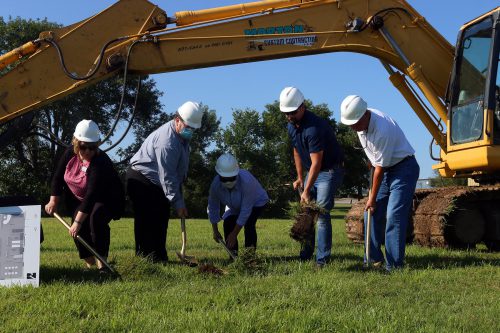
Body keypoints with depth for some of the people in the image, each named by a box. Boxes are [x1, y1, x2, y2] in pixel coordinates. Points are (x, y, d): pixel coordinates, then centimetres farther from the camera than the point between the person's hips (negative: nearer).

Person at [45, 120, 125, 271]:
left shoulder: (101, 162, -34)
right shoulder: (70, 153, -14)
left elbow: (92, 195, -40)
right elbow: (58, 177, 1)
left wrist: (78, 221, -43)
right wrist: (54, 201, -4)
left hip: (107, 200, -6)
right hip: (79, 199, 6)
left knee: (96, 217, -32)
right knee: (78, 228, -12)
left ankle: (101, 263, -26)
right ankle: (90, 263, 7)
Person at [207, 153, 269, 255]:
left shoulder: (246, 181, -43)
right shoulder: (215, 184, -29)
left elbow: (245, 211, -38)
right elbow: (213, 208, -12)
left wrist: (234, 234, -35)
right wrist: (215, 231, -10)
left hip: (256, 202, -4)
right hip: (235, 207, 5)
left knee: (248, 223, -29)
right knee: (228, 223, -16)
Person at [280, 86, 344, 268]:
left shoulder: (314, 127, -28)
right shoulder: (291, 126, 1)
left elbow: (316, 163, -29)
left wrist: (307, 191, -29)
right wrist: (300, 177, 12)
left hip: (330, 171, -9)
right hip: (311, 171, 9)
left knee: (322, 213, -14)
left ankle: (322, 260, -10)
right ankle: (305, 255, 18)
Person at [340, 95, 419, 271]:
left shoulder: (382, 129, -31)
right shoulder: (361, 123, -4)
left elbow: (380, 168, -23)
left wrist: (373, 198, -15)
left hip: (404, 169, -9)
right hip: (385, 170, 9)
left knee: (394, 216, -15)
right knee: (372, 214, 5)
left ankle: (394, 265, -11)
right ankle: (374, 260, 13)